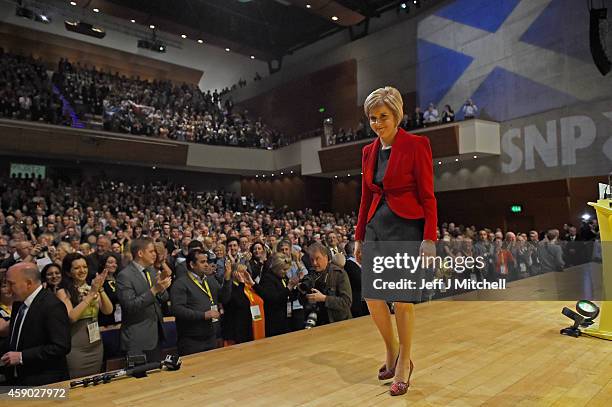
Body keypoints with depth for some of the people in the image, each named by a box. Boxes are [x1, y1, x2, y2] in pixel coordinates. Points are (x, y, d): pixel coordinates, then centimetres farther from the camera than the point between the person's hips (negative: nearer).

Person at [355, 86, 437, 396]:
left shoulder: (416, 144, -7)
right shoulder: (369, 151, 11)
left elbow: (427, 196, -9)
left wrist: (429, 239, -14)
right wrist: (359, 237, 13)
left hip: (407, 228, -5)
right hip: (376, 227, 6)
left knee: (403, 300, 1)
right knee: (372, 296, 4)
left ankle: (403, 365, 22)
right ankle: (392, 353, 30)